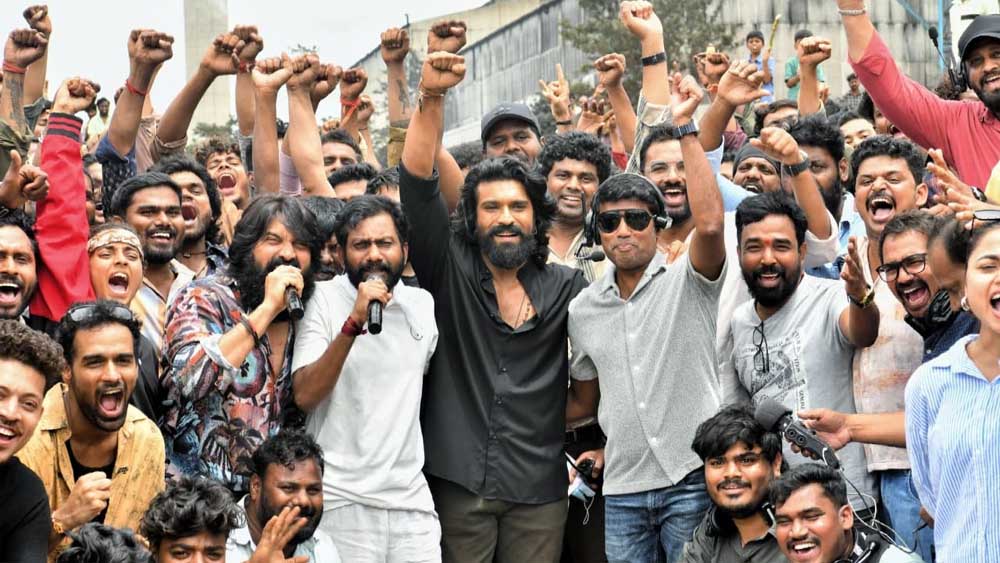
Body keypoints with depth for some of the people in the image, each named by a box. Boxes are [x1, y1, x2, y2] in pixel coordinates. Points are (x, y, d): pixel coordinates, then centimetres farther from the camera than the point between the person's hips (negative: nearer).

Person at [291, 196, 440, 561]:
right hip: (342, 500, -4)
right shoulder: (324, 299, -5)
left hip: (412, 496, 4)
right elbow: (305, 396, -15)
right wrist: (353, 323, -24)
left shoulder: (422, 304, 9)